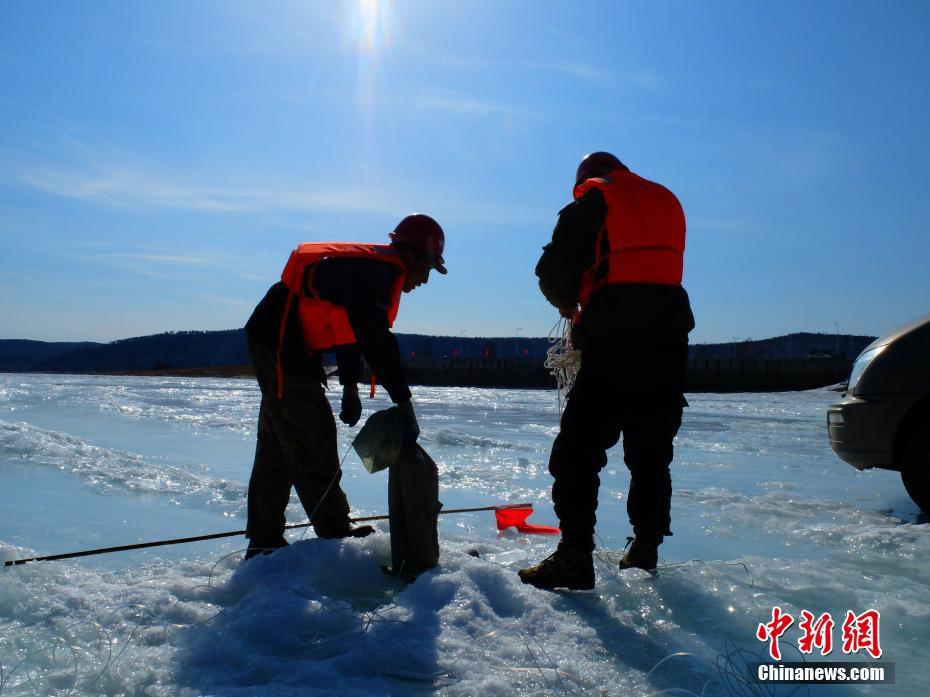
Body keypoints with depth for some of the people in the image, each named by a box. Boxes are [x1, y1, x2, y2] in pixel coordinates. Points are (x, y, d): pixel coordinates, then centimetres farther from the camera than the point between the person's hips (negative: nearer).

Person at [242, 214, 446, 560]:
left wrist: (350, 388, 9)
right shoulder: (375, 271, -20)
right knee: (311, 444, -6)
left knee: (277, 446, 13)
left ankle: (264, 542, 22)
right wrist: (405, 405, -24)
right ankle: (337, 535, 3)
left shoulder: (371, 267, 12)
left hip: (274, 343, 11)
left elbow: (354, 325, 16)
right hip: (281, 345, -11)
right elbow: (377, 341, -28)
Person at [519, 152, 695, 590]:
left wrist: (570, 306, 17)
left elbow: (554, 269, -4)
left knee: (579, 446, -5)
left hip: (613, 339, -6)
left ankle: (575, 555, -11)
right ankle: (646, 548, 21)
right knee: (651, 449, 14)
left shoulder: (592, 199, 5)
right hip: (669, 334, 6)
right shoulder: (666, 201, 23)